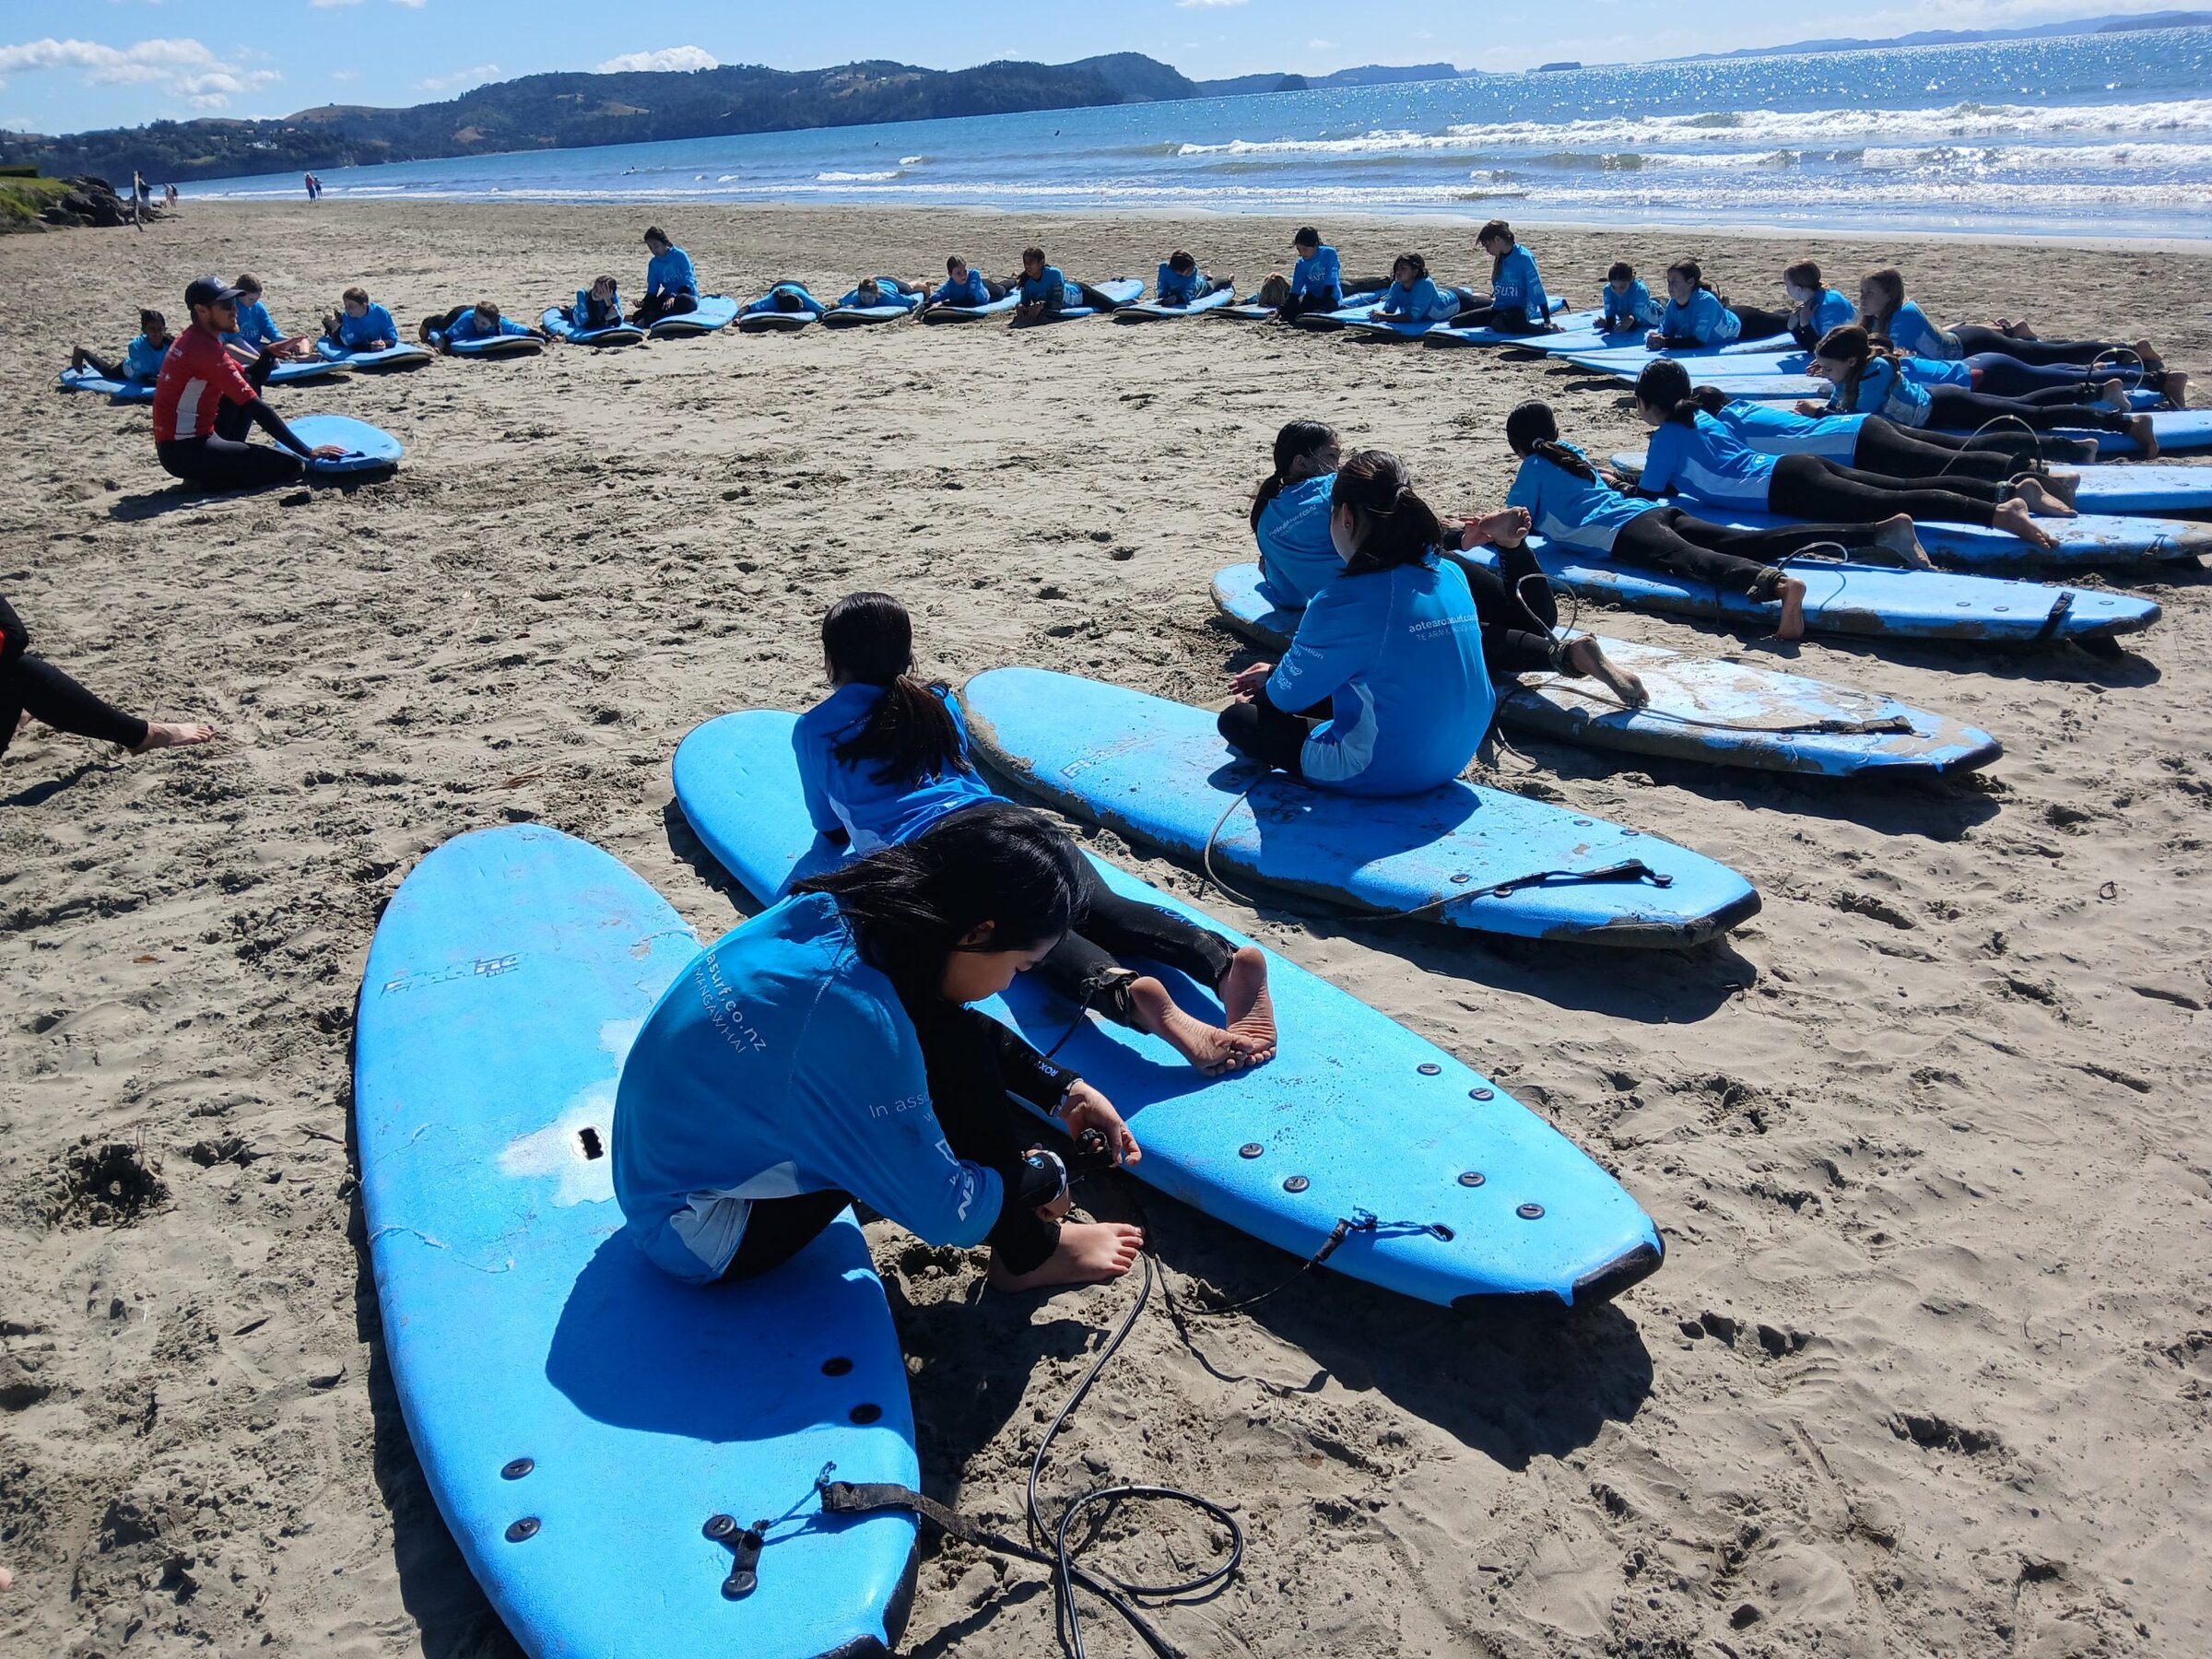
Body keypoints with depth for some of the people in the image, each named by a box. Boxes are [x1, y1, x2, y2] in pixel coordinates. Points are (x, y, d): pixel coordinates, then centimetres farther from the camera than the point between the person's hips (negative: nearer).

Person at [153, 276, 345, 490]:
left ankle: (224, 456, 11)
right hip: (184, 452, -10)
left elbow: (245, 382, 18)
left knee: (250, 383, 21)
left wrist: (267, 356, -2)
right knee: (289, 466, -16)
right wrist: (308, 452, -22)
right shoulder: (206, 350, -19)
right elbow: (256, 408, -22)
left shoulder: (193, 338, 11)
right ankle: (204, 477, -5)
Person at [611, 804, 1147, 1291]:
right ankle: (1029, 1254, 3)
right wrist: (1045, 1179, -5)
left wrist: (1064, 1089, 7)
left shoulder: (833, 910, -11)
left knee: (952, 1033, -1)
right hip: (699, 1235, -8)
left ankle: (1026, 1237, 9)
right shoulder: (852, 1011, -34)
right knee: (950, 1052, -18)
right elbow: (942, 1210, -23)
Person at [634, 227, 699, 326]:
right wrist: (644, 303, -12)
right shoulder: (653, 264, 7)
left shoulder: (680, 255, -7)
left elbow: (688, 283, -14)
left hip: (687, 296, -5)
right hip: (668, 297, 5)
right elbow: (652, 290, 10)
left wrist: (674, 296, -31)